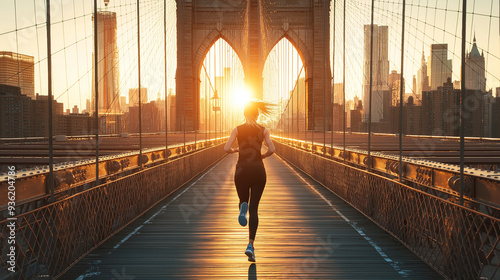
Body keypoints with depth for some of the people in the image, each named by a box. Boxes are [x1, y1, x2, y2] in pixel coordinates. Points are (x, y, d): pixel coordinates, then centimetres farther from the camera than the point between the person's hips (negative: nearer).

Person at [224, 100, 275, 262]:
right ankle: (250, 245, -6)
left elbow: (227, 149, -7)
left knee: (244, 200, 21)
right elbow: (271, 149, -8)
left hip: (242, 170, 0)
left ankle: (242, 207, -19)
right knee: (254, 208, 4)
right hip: (258, 170, 0)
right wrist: (263, 156, 12)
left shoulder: (237, 130, 3)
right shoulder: (263, 130, 3)